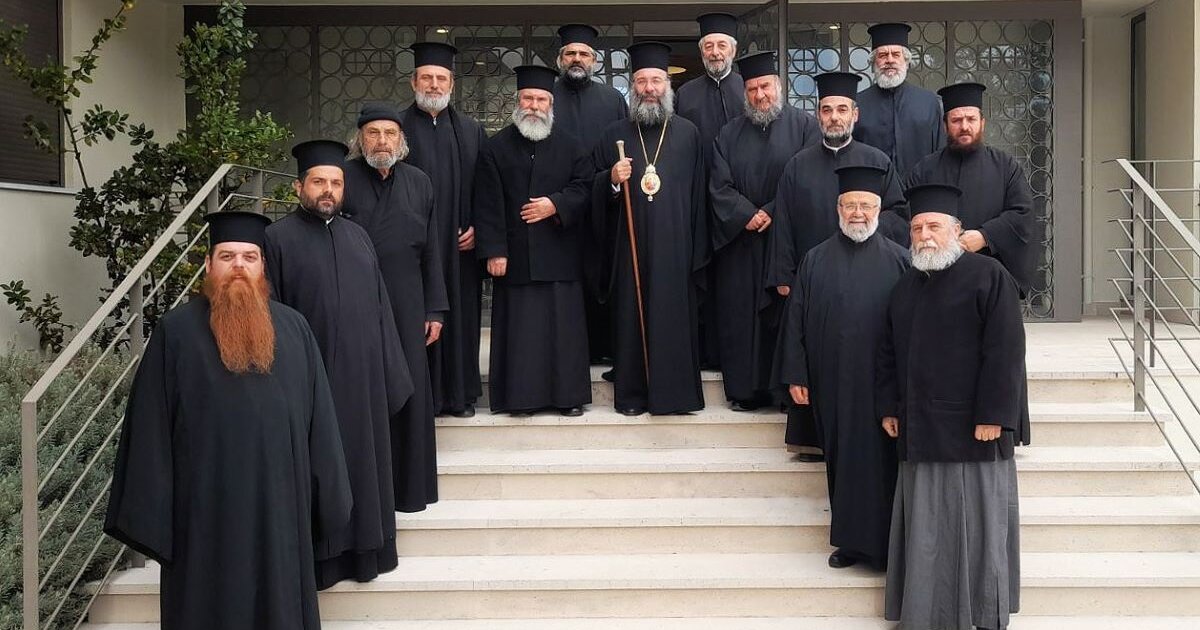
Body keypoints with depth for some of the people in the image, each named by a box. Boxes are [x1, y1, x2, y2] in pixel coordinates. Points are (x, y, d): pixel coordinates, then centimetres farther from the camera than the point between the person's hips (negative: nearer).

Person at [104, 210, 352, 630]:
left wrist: (328, 499, 4)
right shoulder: (176, 332, -2)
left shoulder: (293, 328, 5)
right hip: (205, 509, -2)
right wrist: (150, 514, -7)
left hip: (280, 504, 3)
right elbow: (150, 427, -3)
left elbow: (320, 419, 6)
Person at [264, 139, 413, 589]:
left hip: (362, 378, 5)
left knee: (362, 461, 13)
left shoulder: (357, 235, 12)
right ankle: (317, 555, 17)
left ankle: (363, 549, 25)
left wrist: (390, 375, 8)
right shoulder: (278, 238, -4)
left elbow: (379, 306, 12)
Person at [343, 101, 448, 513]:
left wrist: (435, 309, 6)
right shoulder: (342, 179, -1)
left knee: (408, 392, 6)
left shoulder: (418, 183, 9)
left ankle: (406, 485, 19)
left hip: (406, 306, 3)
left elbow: (431, 251, 10)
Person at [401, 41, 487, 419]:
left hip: (460, 244, 3)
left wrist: (477, 227, -1)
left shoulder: (471, 131, 12)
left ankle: (459, 393, 16)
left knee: (460, 313, 6)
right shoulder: (398, 128, 3)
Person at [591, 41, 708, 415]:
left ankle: (676, 391, 10)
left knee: (675, 314, 0)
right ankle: (632, 393, 10)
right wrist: (612, 180, -12)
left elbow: (698, 194, 5)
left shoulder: (687, 134, 8)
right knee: (630, 316, 1)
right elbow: (596, 197, 11)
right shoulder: (615, 135, 10)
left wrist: (698, 250, -1)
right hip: (630, 247, 1)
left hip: (675, 247, -1)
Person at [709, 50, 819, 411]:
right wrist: (748, 215, -12)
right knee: (740, 313, 2)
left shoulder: (804, 126, 3)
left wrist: (772, 212, -12)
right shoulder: (730, 134, 12)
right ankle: (746, 390, 10)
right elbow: (719, 186, 3)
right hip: (740, 241, 3)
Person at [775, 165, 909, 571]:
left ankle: (883, 543, 12)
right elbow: (795, 321, 5)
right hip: (833, 383, 2)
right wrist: (795, 376, 0)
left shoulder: (899, 261, 3)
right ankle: (851, 541, 21)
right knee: (842, 458, 9)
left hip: (884, 385, -2)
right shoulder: (815, 261, 7)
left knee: (881, 459, 1)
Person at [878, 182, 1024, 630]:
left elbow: (1005, 351, -13)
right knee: (926, 526, 9)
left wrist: (993, 415, -17)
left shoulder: (988, 276, -6)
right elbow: (889, 353, 18)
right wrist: (888, 407, 9)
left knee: (975, 522, 2)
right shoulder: (906, 286, 15)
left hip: (972, 427, -6)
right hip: (920, 429, 6)